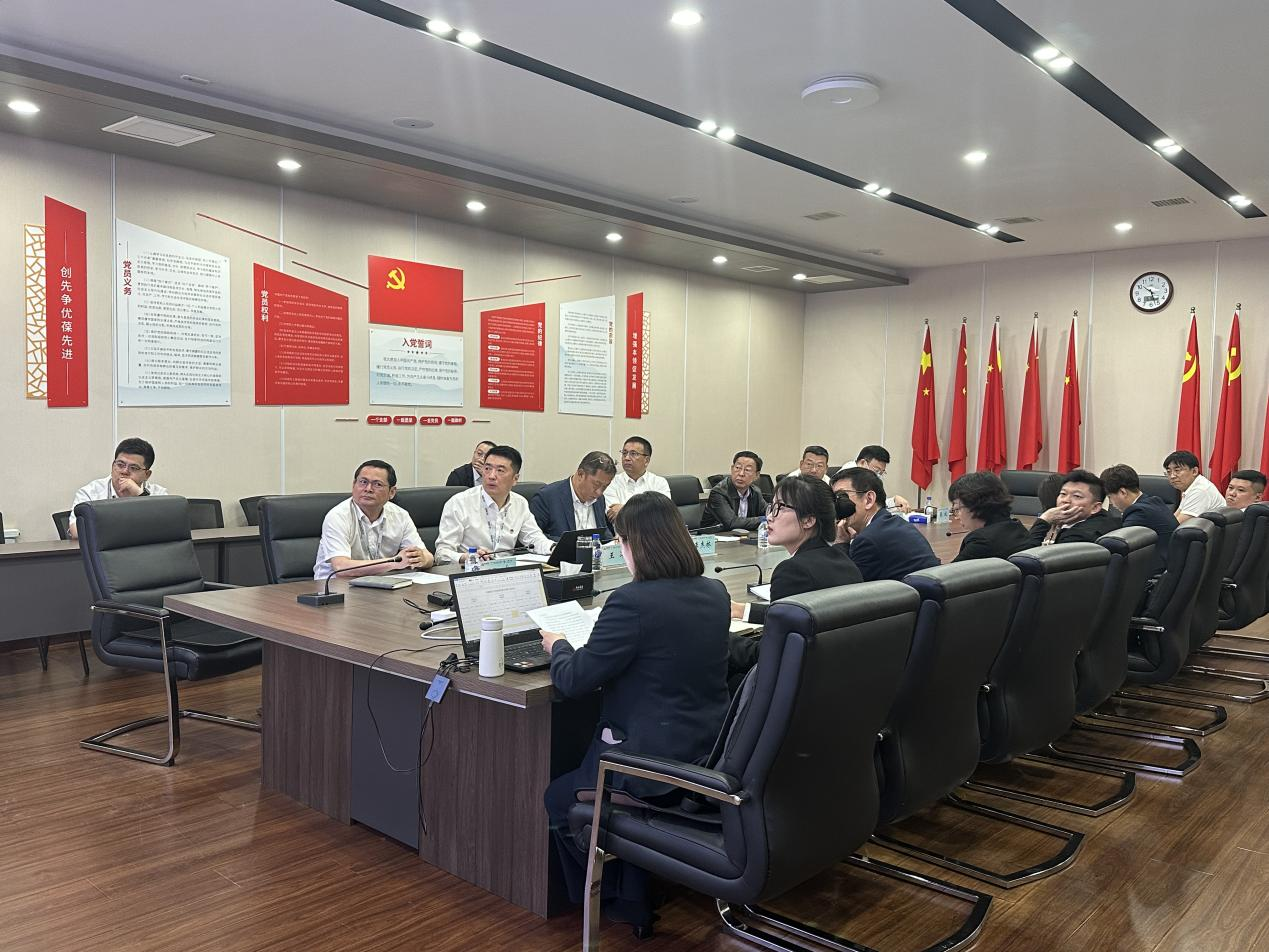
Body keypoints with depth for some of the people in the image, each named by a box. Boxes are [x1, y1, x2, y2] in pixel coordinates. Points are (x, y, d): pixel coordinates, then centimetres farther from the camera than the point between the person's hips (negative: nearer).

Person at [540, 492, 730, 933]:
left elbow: (574, 681, -17)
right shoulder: (715, 592, 0)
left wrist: (557, 645, 4)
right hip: (711, 755, 8)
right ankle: (630, 895, 34)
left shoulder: (633, 601, -24)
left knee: (559, 799, 20)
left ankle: (620, 899, 32)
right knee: (585, 772, 31)